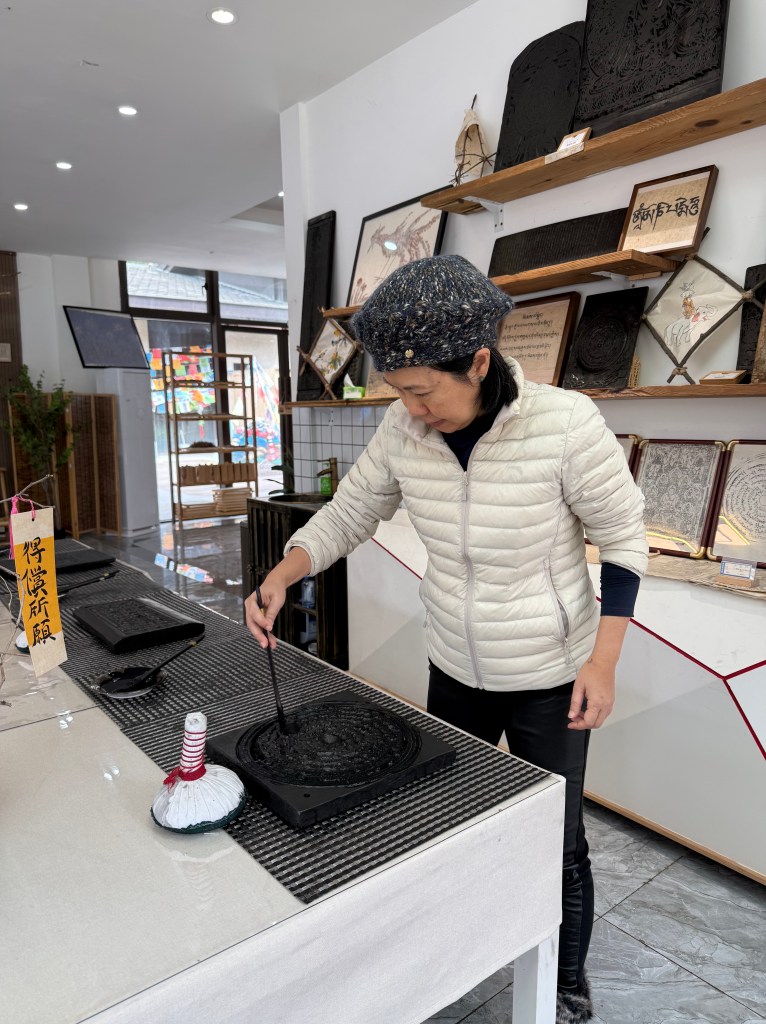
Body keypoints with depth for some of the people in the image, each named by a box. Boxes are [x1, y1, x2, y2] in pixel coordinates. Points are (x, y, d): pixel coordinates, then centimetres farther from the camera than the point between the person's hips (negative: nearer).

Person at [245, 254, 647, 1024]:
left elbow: (624, 539, -14)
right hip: (456, 670, 5)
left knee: (556, 841, 13)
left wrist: (602, 664, -14)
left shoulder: (564, 422, -25)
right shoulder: (405, 431, -13)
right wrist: (280, 578, -17)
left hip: (549, 678, -4)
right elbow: (348, 514, -1)